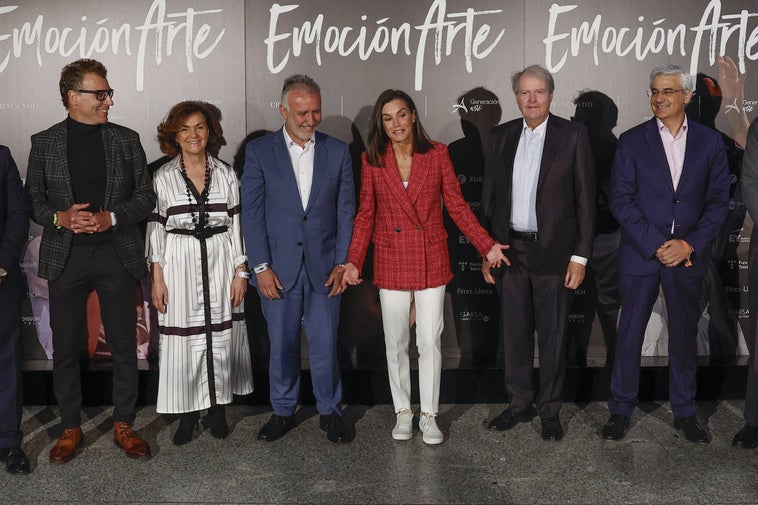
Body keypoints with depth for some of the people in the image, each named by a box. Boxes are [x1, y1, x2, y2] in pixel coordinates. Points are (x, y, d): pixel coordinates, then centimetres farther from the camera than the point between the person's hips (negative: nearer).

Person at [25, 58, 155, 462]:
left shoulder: (126, 140, 5)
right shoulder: (44, 142, 5)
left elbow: (146, 196, 4)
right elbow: (32, 199, 7)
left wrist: (111, 217, -12)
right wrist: (59, 217, -12)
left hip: (117, 254, 0)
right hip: (65, 257, 0)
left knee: (124, 346, 5)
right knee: (65, 348, 7)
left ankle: (123, 425, 21)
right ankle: (70, 428, 23)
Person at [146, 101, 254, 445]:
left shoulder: (226, 174, 5)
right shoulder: (163, 177, 3)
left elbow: (236, 224, 5)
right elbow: (156, 228, 3)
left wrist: (241, 272, 1)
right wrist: (157, 278, -2)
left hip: (221, 263, 1)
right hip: (179, 265, -1)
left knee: (221, 336, 5)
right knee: (183, 338, 2)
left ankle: (217, 408, 20)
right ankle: (188, 413, 16)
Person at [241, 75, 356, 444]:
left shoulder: (338, 151, 5)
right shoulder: (259, 151, 1)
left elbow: (346, 211, 5)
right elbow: (251, 213, -2)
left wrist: (342, 263, -2)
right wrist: (261, 267, -8)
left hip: (324, 267, 1)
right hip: (278, 268, 0)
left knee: (325, 344, 5)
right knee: (281, 344, 9)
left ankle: (329, 411, 24)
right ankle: (283, 412, 27)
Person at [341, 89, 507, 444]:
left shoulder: (438, 154, -2)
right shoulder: (372, 160, 0)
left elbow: (457, 205, 1)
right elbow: (365, 215, 3)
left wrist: (487, 245, -6)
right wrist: (354, 260, -8)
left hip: (432, 260, 0)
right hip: (392, 261, 1)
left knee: (430, 342, 3)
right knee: (396, 344, 8)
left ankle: (428, 415, 20)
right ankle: (403, 412, 26)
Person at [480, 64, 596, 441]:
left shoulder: (572, 135, -3)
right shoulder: (501, 137, 8)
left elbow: (585, 199, -4)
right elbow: (489, 197, 11)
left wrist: (580, 255, -8)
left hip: (554, 252, -3)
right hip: (509, 251, 3)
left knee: (553, 336, 7)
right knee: (514, 332, 12)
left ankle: (550, 410, 22)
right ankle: (519, 403, 27)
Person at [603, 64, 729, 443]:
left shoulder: (710, 142, 5)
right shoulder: (632, 141, 1)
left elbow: (718, 201, 3)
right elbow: (620, 200, -5)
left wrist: (689, 245, -10)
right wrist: (656, 245, -12)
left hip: (688, 255, 1)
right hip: (640, 254, -1)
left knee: (685, 335, 11)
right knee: (629, 334, 3)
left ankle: (685, 412, 26)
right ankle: (620, 410, 17)